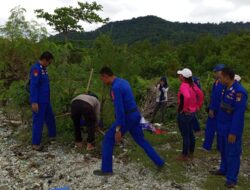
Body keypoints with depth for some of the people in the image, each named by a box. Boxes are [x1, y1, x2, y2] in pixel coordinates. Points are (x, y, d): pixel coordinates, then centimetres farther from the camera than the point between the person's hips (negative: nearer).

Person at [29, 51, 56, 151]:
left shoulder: (43, 68, 12)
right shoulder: (36, 68, -18)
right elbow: (33, 86, -23)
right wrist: (34, 102, -26)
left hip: (45, 100, 10)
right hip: (39, 101, -10)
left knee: (50, 118, 21)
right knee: (38, 121, -2)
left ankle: (52, 135, 38)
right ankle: (35, 144, 9)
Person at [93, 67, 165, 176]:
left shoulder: (115, 88, -21)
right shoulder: (124, 82, 10)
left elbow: (119, 109, -26)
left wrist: (118, 130, -24)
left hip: (127, 118, -9)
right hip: (135, 115, 9)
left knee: (108, 140, 3)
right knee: (141, 140, 21)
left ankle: (106, 169, 12)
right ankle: (159, 162, 27)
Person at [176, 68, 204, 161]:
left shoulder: (183, 85, -21)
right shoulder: (192, 84, 4)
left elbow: (187, 96, -39)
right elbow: (201, 94, 12)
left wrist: (185, 108, -25)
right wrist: (198, 106, 14)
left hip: (184, 114, -8)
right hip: (192, 113, 8)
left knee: (185, 135, 3)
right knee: (190, 134, 18)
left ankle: (184, 155, 15)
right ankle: (191, 153, 30)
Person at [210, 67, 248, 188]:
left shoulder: (239, 92, -25)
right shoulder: (226, 88, 2)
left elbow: (239, 114, -24)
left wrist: (233, 132, -21)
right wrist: (219, 123, 15)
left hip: (232, 129, -8)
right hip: (223, 127, 8)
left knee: (232, 153, 5)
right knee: (224, 150, 22)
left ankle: (232, 178, 18)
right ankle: (224, 169, 40)